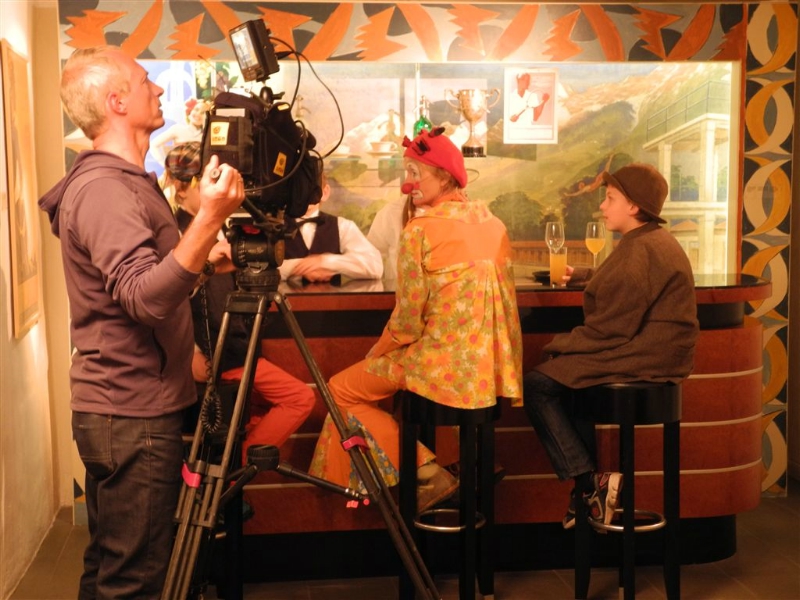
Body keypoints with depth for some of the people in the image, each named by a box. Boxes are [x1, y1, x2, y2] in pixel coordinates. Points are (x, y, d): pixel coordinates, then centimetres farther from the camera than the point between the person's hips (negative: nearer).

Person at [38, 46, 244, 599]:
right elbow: (145, 299, -31)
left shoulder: (121, 181, 13)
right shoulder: (104, 189, -18)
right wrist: (210, 219, -38)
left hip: (119, 409, 10)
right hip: (133, 415, -10)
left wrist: (202, 258, 12)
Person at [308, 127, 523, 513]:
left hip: (444, 363, -8)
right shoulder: (491, 222, 8)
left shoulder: (420, 229, -13)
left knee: (342, 390, 10)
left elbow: (407, 320, -12)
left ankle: (426, 472, 3)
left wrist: (375, 354, 6)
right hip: (490, 364, 8)